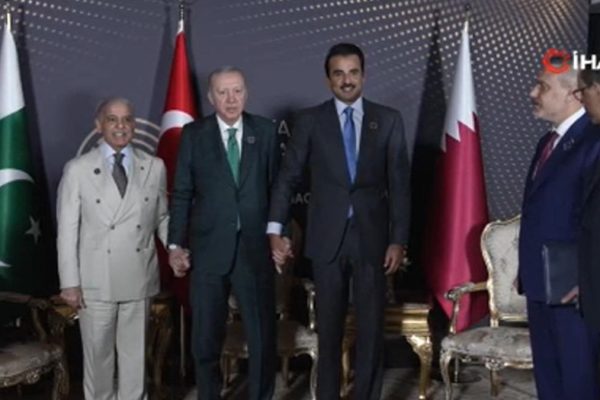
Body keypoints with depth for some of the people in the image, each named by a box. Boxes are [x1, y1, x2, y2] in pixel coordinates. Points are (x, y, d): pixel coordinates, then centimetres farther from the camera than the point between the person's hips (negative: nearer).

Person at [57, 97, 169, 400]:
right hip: (95, 280, -2)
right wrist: (70, 282, -7)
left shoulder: (154, 167, 3)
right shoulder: (77, 170, -3)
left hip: (139, 278, 2)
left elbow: (162, 217, 10)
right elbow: (67, 230, -3)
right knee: (98, 353, 11)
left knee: (135, 351, 13)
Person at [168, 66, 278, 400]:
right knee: (207, 337, 10)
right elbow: (182, 194, 2)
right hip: (209, 249, 0)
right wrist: (176, 244, -3)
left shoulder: (266, 131, 4)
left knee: (263, 335, 8)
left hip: (256, 247, 1)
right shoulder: (193, 134, 2)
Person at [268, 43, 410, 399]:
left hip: (372, 237, 0)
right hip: (327, 238, 0)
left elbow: (399, 185, 1)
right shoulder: (310, 120, 2)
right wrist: (275, 231, -7)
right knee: (329, 328, 11)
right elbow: (288, 178, 2)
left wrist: (398, 240, -5)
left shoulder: (389, 120, 3)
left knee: (372, 328, 6)